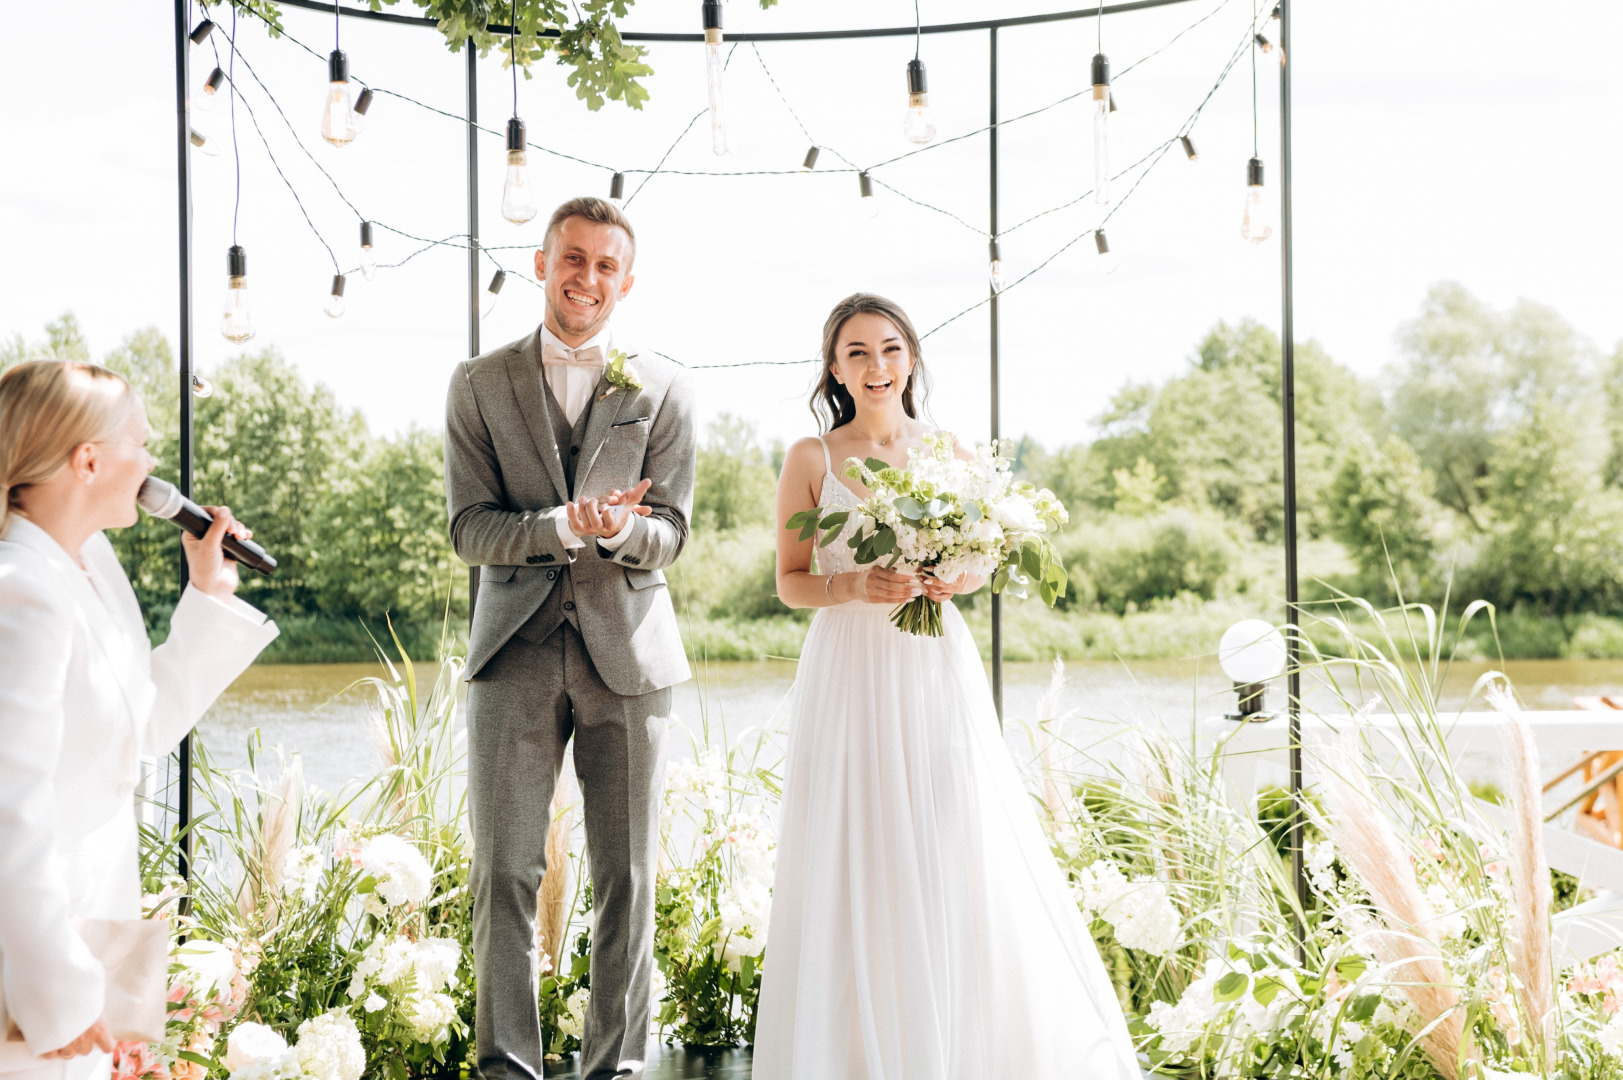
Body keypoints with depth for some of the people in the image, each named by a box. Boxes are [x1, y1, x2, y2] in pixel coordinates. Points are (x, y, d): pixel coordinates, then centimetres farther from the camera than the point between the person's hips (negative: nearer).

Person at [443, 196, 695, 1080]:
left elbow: (670, 534, 2)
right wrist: (566, 525, -19)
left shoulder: (663, 390, 7)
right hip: (515, 651, 0)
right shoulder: (480, 383, 6)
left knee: (627, 880, 4)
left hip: (628, 652, 1)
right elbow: (469, 528, -2)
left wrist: (620, 529, -21)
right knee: (504, 876, -1)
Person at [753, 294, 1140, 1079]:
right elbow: (789, 583, 2)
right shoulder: (812, 459, 3)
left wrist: (958, 578, -9)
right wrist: (855, 587, -16)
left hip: (936, 670, 1)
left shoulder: (949, 452, 8)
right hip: (850, 671, -1)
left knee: (955, 853, -1)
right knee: (854, 862, -1)